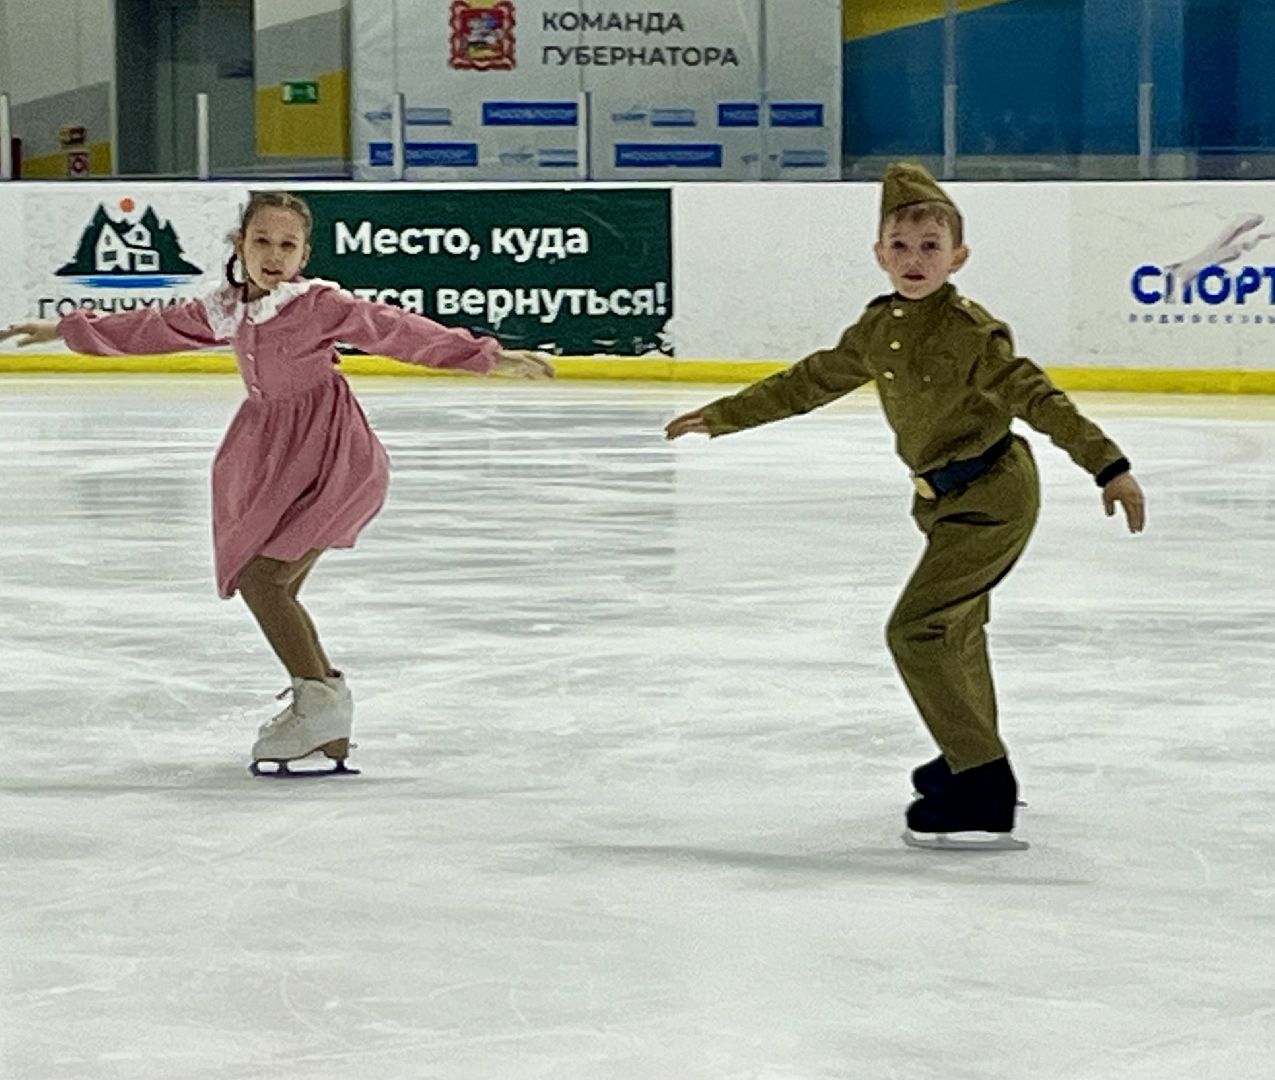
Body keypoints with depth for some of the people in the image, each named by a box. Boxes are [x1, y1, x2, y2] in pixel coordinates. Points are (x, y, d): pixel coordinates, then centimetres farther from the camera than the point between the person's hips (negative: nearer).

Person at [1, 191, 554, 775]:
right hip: (272, 458, 8)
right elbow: (154, 327, 18)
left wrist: (489, 357, -26)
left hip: (332, 457, -8)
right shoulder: (225, 311, 5)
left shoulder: (320, 304, -14)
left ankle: (319, 699, -5)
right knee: (272, 589, 8)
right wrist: (66, 329, 26)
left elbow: (394, 329, -20)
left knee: (260, 577, -15)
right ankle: (327, 723, 18)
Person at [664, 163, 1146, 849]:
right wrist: (721, 416, 19)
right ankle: (975, 758, 42)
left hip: (991, 495, -9)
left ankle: (982, 794, -14)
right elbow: (808, 382, 15)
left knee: (916, 630, -15)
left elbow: (1037, 397, -24)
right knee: (955, 628, 22)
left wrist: (1108, 468, -30)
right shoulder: (877, 330, 3)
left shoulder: (969, 330, -20)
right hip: (947, 496, 9)